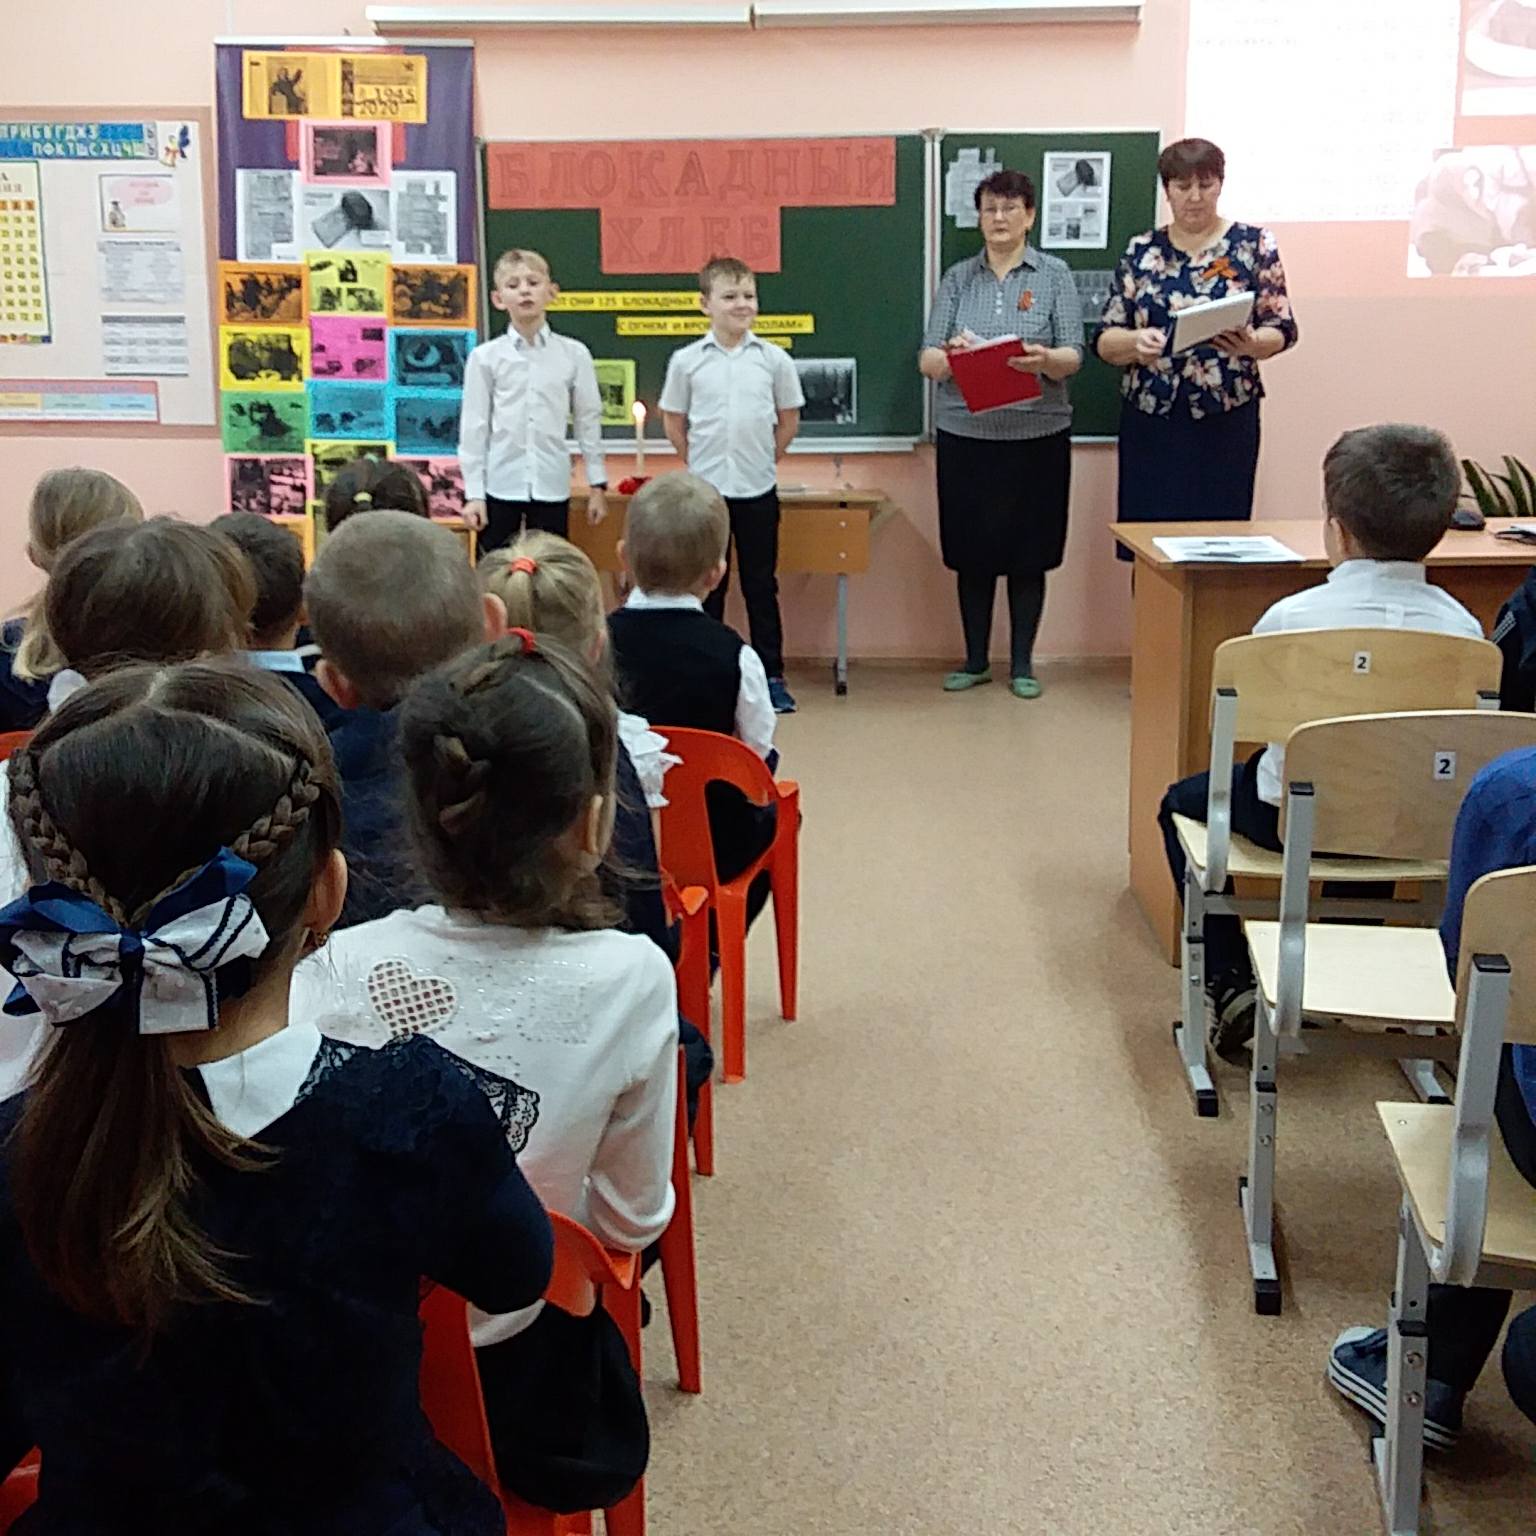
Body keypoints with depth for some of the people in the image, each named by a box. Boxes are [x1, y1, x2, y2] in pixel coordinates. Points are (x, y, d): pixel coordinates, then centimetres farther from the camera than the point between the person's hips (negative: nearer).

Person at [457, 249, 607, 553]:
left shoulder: (574, 354, 1)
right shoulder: (484, 357, -1)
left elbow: (588, 420, 6)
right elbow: (473, 426, 0)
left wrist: (597, 484, 5)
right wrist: (473, 493, -2)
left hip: (552, 486, 1)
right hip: (499, 486, -1)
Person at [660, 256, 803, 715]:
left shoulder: (774, 359, -1)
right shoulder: (686, 361, -2)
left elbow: (789, 419, 9)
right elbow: (673, 420, 8)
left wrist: (763, 459, 6)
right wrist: (699, 461, 5)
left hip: (758, 490, 0)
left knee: (761, 585, 7)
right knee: (706, 586, 8)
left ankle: (771, 674, 14)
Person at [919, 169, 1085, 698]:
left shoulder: (1054, 275, 4)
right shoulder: (958, 278, 7)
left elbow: (1073, 356, -4)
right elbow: (927, 360, 1)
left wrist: (1044, 360, -26)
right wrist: (951, 354, -22)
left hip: (1036, 435, -1)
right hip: (964, 434, 1)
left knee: (1028, 554, 5)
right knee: (971, 552, 7)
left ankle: (1022, 663, 17)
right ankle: (975, 660, 20)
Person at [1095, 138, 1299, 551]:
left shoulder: (1254, 245, 4)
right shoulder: (1141, 252, 8)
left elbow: (1282, 329, 0)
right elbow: (1105, 339, 5)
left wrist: (1250, 344, -22)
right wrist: (1135, 341, -17)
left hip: (1226, 422, -1)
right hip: (1150, 421, 2)